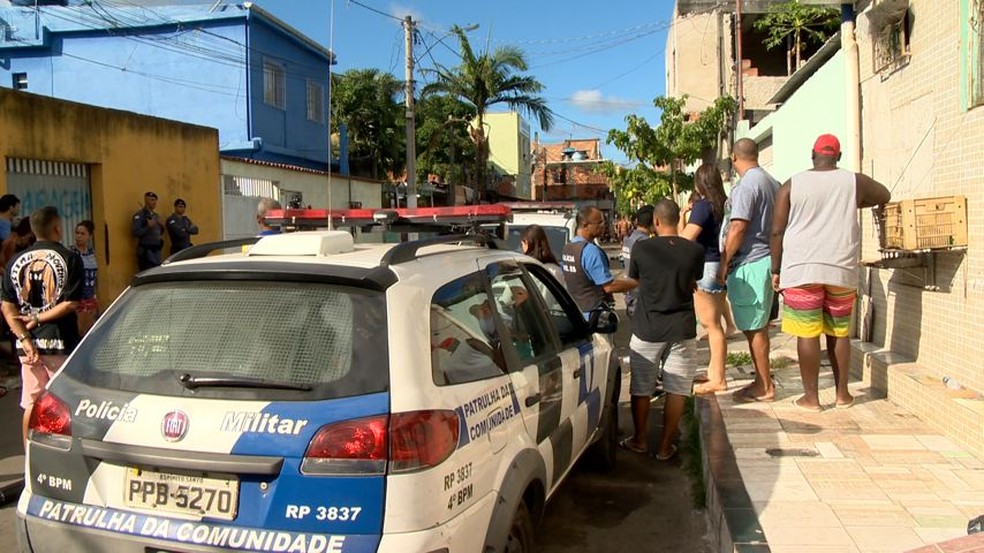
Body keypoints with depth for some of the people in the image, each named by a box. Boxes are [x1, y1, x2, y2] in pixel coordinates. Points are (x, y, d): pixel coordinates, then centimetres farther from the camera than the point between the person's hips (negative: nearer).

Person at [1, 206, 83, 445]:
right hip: (59, 343, -4)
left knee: (31, 405, 14)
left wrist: (25, 339, -5)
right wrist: (39, 319, -6)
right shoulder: (69, 258, -7)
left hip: (28, 344, 4)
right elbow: (70, 303, -15)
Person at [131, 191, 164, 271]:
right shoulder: (139, 215, -8)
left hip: (156, 250, 8)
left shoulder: (156, 215, 16)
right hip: (146, 251, -8)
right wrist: (148, 227, -23)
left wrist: (162, 226, 2)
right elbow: (135, 232, -17)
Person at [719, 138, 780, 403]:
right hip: (768, 259, 9)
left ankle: (765, 387, 5)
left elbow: (738, 228, -19)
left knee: (754, 328, -2)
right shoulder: (772, 182, 14)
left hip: (750, 264, -9)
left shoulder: (746, 185, -14)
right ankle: (762, 381, 24)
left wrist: (724, 263, -10)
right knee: (759, 326, 16)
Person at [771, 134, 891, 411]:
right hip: (842, 270, 2)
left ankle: (811, 397, 8)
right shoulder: (854, 181, 5)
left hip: (802, 269, -2)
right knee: (839, 333, 14)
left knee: (808, 334, 2)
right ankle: (842, 394, 23)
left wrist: (776, 270, 6)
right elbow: (885, 196, 26)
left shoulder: (792, 185, 0)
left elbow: (777, 231, -1)